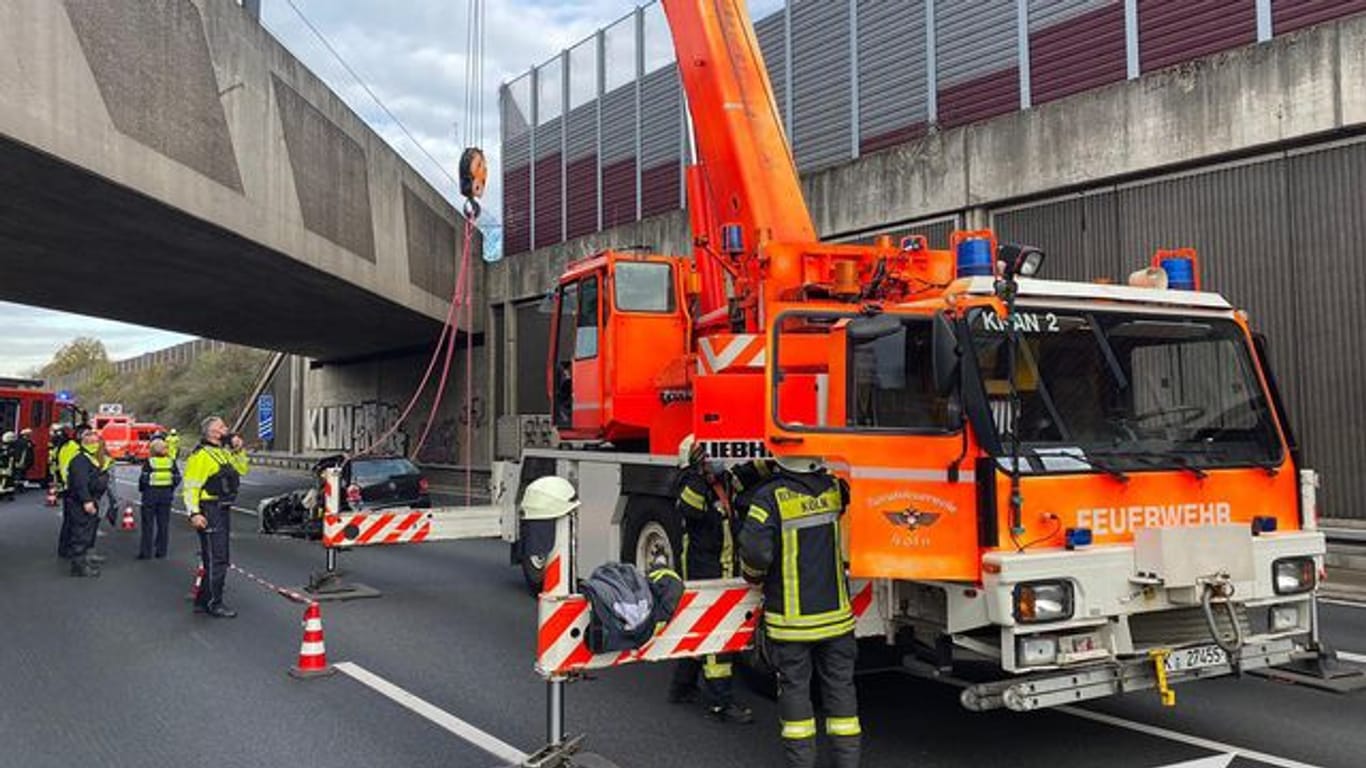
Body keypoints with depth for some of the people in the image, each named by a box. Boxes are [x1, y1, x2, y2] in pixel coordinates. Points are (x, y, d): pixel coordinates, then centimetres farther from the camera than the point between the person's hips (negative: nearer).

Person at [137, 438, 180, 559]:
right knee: (163, 524, 9)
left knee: (148, 524, 5)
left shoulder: (149, 462, -8)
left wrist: (142, 489, 8)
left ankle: (145, 551, 6)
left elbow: (143, 479, -10)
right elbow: (177, 479, 1)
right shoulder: (171, 462, 1)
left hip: (150, 495, -3)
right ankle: (161, 551, 10)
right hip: (166, 495, 3)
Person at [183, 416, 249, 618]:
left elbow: (242, 469, 24)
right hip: (210, 512, -10)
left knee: (218, 558, 16)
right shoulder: (201, 455, -14)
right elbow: (191, 486, -18)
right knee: (216, 559, -7)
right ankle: (214, 604, 1)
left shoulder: (224, 452, 14)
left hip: (224, 510, 10)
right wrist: (194, 513, -23)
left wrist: (238, 450, 9)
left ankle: (203, 601, 26)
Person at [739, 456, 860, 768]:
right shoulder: (835, 489, -1)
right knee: (840, 684, 12)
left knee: (794, 687, 8)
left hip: (790, 616, -3)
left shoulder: (771, 497, -15)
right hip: (835, 611, 4)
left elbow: (755, 551, -20)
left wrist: (753, 576, -1)